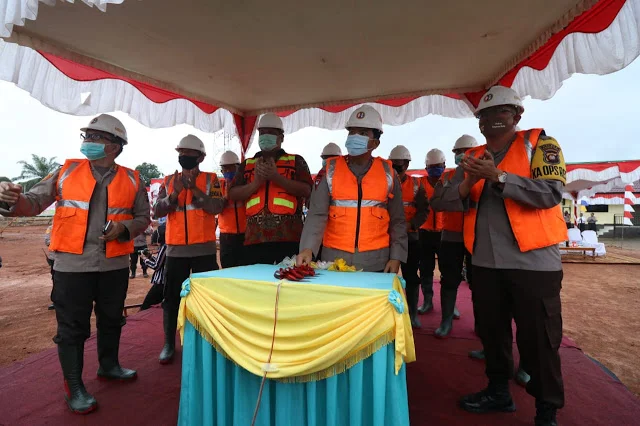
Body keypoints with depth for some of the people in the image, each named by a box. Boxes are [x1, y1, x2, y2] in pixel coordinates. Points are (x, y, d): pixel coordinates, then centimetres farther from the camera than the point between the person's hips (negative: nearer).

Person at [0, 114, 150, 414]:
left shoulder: (131, 180, 2)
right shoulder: (66, 171, 3)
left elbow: (143, 217, 7)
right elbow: (35, 202, 0)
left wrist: (124, 228, -12)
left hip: (115, 265, 2)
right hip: (72, 264, -1)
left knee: (111, 320, 17)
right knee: (72, 326, 6)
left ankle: (108, 365, 38)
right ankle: (73, 386, 23)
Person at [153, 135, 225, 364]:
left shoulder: (210, 179, 1)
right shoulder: (169, 181, 10)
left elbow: (217, 208, -13)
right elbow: (156, 212, 1)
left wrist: (194, 188, -21)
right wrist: (175, 193, -14)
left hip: (204, 249, -2)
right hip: (176, 249, 3)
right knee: (172, 297, 9)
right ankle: (169, 344, 23)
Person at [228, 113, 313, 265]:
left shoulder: (296, 161, 9)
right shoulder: (247, 165, 16)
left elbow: (306, 191, -5)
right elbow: (232, 195, 8)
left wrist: (276, 177, -15)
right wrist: (256, 182, -9)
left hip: (288, 237, -2)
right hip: (255, 239, 3)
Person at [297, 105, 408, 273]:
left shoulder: (387, 173, 3)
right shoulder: (331, 170, 0)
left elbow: (397, 220, 6)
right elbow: (317, 214, -7)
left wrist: (396, 257, -2)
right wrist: (308, 248, -21)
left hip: (375, 261, 1)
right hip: (334, 258, 0)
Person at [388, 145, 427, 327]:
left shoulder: (416, 184, 5)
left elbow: (423, 210, -2)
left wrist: (409, 225, -18)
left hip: (410, 236, 1)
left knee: (411, 276, 8)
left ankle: (412, 313, 21)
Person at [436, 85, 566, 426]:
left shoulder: (539, 143, -2)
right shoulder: (473, 157, 11)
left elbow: (551, 191, -17)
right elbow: (449, 199, 2)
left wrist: (498, 176, -24)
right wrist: (468, 183, -19)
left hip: (532, 261, -4)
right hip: (485, 262, 5)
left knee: (538, 340, 6)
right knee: (491, 333, 17)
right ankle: (498, 391, 36)